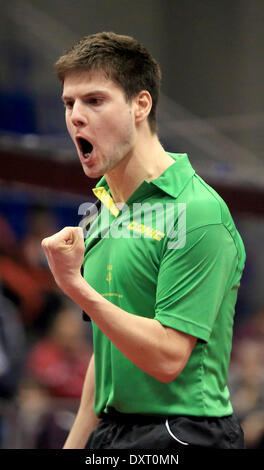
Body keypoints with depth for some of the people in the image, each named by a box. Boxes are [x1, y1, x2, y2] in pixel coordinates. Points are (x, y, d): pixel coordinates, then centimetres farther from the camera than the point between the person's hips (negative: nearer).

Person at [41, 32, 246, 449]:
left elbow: (167, 358, -19)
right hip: (111, 433, 8)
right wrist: (75, 445, 16)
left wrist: (76, 286, -25)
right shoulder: (105, 212, 13)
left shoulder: (198, 213, -14)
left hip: (183, 434, -8)